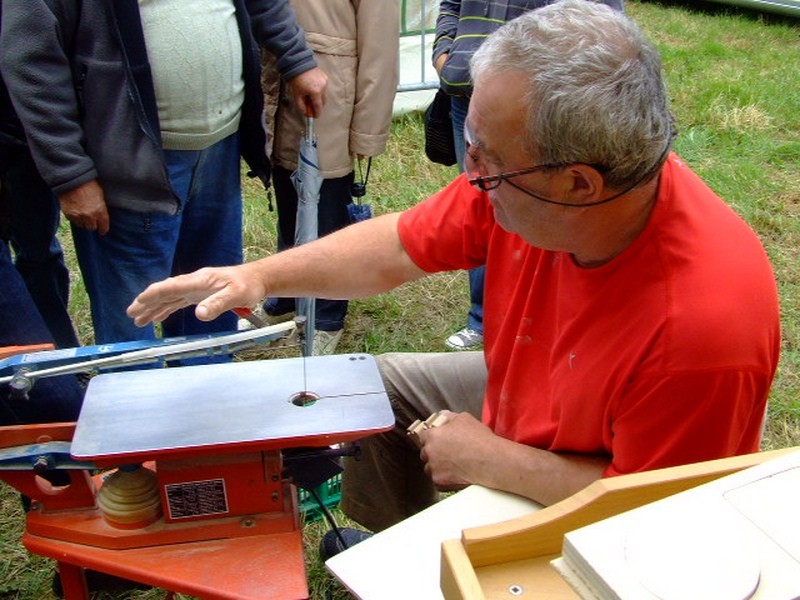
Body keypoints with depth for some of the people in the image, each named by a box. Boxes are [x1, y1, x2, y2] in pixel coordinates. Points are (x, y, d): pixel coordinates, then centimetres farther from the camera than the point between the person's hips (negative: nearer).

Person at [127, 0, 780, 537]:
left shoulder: (705, 322, -39)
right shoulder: (521, 174, -23)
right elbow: (399, 246, -8)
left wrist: (488, 460, -21)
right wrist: (260, 275, -13)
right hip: (517, 396, 6)